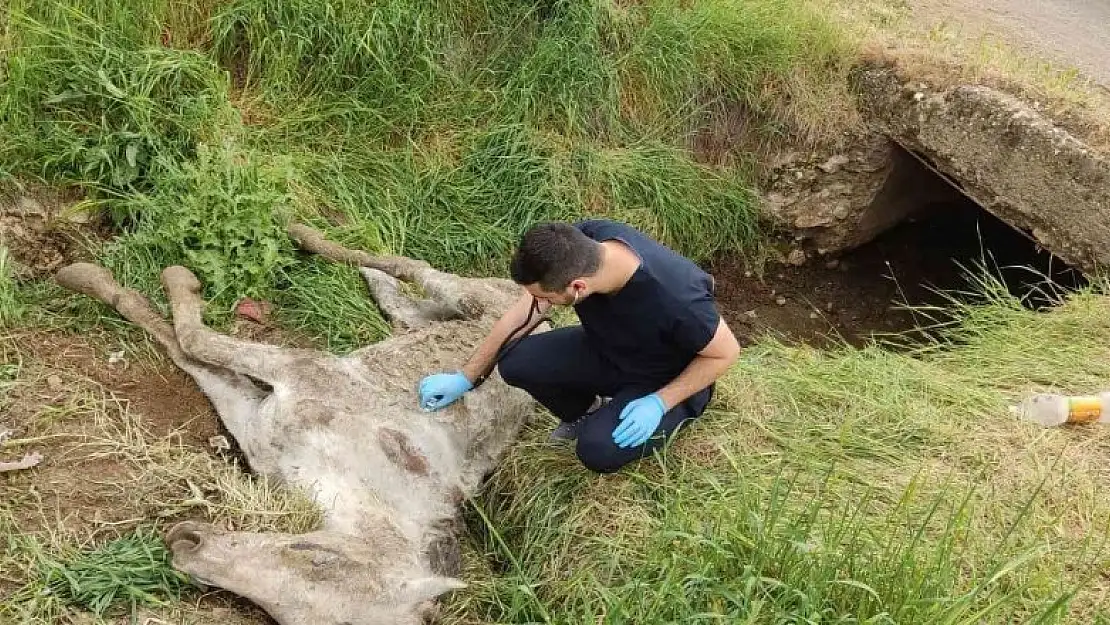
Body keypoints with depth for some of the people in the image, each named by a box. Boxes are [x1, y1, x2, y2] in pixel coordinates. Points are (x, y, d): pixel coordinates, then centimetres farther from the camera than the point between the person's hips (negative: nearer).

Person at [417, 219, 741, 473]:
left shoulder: (676, 300, -41)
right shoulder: (578, 243, -25)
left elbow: (726, 352, -20)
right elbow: (523, 311, -11)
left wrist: (660, 403, -24)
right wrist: (465, 377, -6)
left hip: (670, 380, -5)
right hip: (608, 347, 5)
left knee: (598, 450, -28)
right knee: (517, 362, -17)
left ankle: (672, 413, 4)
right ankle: (584, 413, 13)